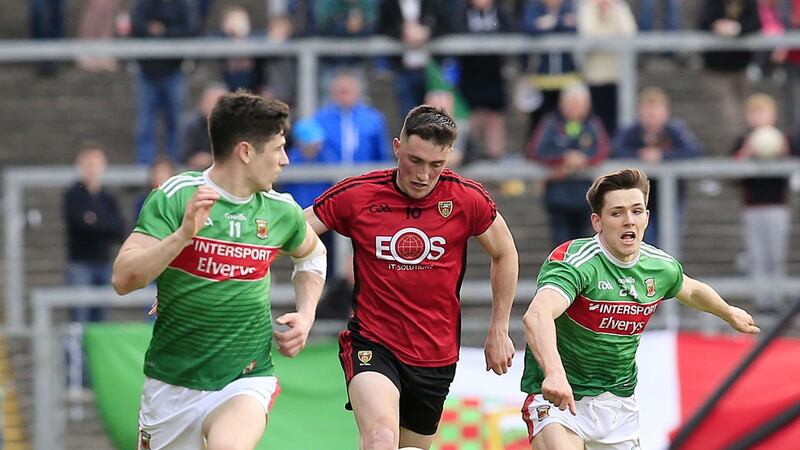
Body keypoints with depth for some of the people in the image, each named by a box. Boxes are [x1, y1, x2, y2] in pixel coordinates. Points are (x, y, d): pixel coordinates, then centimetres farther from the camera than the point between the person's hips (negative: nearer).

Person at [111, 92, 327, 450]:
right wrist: (184, 234, -29)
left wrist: (306, 315, 9)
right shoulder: (174, 197, -10)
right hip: (171, 380, 0)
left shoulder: (281, 212, 1)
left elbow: (312, 254, 25)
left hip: (245, 379, 0)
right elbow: (124, 279, -18)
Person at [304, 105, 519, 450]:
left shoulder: (468, 199, -5)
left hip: (436, 355, 3)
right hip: (372, 344, -3)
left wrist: (499, 331, 12)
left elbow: (504, 254, 11)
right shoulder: (356, 195, -8)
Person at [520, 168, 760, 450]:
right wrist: (554, 373, -58)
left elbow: (692, 291, 27)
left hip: (619, 402, 7)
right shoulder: (576, 262, -23)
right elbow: (537, 315, -41)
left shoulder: (660, 267, 1)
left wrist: (729, 313, 44)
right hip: (559, 397, -7)